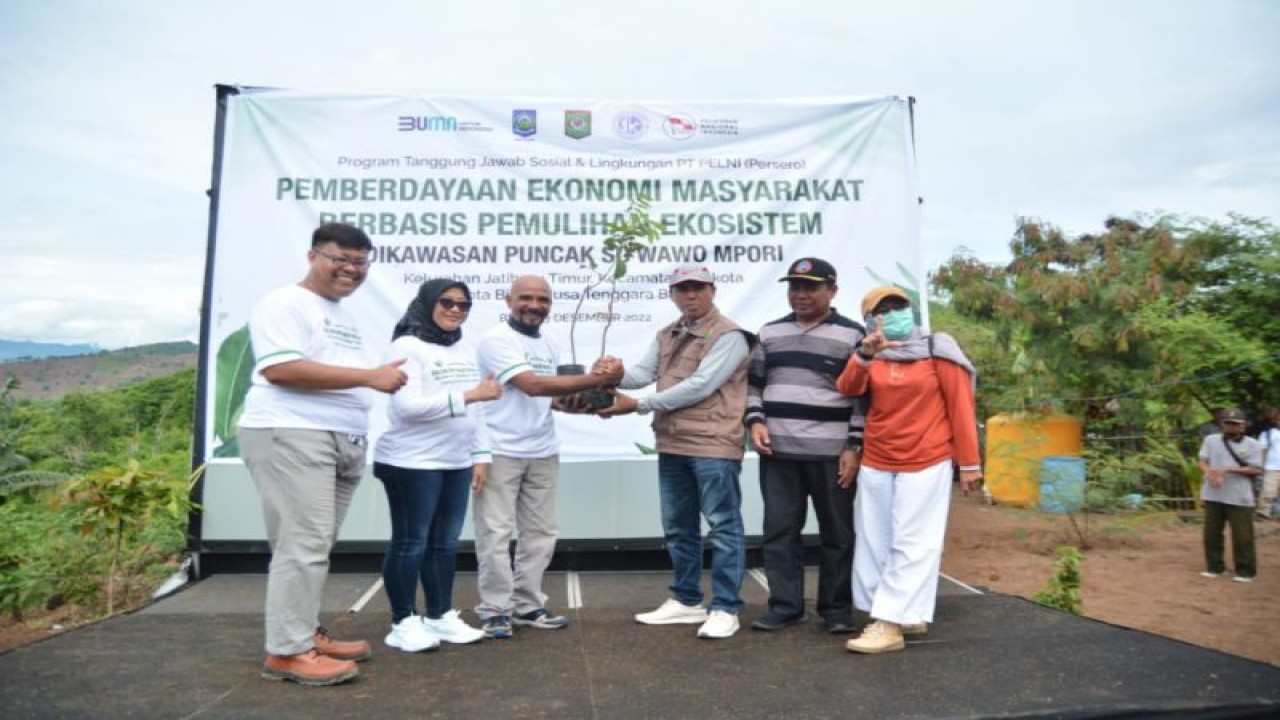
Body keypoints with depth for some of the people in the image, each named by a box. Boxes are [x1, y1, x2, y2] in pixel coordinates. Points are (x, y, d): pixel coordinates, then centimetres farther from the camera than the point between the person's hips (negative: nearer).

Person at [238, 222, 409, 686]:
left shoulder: (346, 318, 23)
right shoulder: (284, 304, -5)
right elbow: (279, 369, -18)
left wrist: (381, 379, 7)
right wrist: (369, 377, -19)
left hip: (343, 442, 9)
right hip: (291, 437, -8)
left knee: (316, 546, 11)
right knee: (304, 544, -9)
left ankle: (305, 634, 21)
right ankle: (287, 651, 0)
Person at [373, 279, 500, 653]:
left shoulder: (466, 350, 14)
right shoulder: (407, 346, -9)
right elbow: (408, 406, -20)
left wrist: (481, 455, 10)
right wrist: (468, 395, -23)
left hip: (456, 463, 7)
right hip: (412, 463, -7)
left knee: (445, 542, 12)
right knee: (410, 543, 2)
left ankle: (440, 616, 23)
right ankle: (404, 622, 15)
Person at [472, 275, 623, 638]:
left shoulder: (549, 345, 13)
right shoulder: (497, 340, -12)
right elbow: (532, 386, -22)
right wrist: (595, 379, -21)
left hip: (543, 453, 8)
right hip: (500, 452, -7)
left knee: (540, 533, 11)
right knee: (496, 532, 1)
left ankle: (527, 605, 22)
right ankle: (495, 610, 12)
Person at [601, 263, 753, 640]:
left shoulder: (728, 335, -11)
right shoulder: (666, 336, 15)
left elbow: (700, 386, -20)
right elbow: (643, 373, 3)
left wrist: (639, 405, -19)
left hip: (713, 446, -8)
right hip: (672, 445, 8)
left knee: (723, 526, 1)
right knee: (679, 527, 16)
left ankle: (725, 608, 10)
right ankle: (686, 601, 31)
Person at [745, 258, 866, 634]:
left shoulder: (852, 336, 0)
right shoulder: (770, 333, 13)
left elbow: (864, 397, -2)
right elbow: (753, 383, 17)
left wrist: (854, 447, -8)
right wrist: (755, 421, 0)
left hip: (831, 453, -3)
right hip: (777, 451, 4)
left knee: (836, 532, 6)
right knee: (779, 529, 7)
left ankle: (837, 608, 19)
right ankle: (785, 605, 18)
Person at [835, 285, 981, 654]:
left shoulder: (936, 350, -2)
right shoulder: (872, 355, 9)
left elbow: (960, 407, -3)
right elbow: (847, 389, -9)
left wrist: (968, 462, -4)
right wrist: (864, 356, -26)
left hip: (925, 464, -5)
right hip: (875, 464, 5)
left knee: (911, 544, -5)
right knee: (876, 542, 9)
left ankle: (889, 624, -4)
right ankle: (909, 615, 22)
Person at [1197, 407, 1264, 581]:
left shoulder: (1252, 444, 0)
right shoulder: (1211, 440, 7)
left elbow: (1256, 470, -7)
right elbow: (1203, 462, 3)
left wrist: (1228, 470, -17)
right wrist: (1210, 473, -19)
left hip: (1239, 498, -3)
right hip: (1213, 496, 3)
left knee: (1243, 535, -1)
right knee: (1212, 533, 8)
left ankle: (1246, 570, 11)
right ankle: (1215, 567, 19)